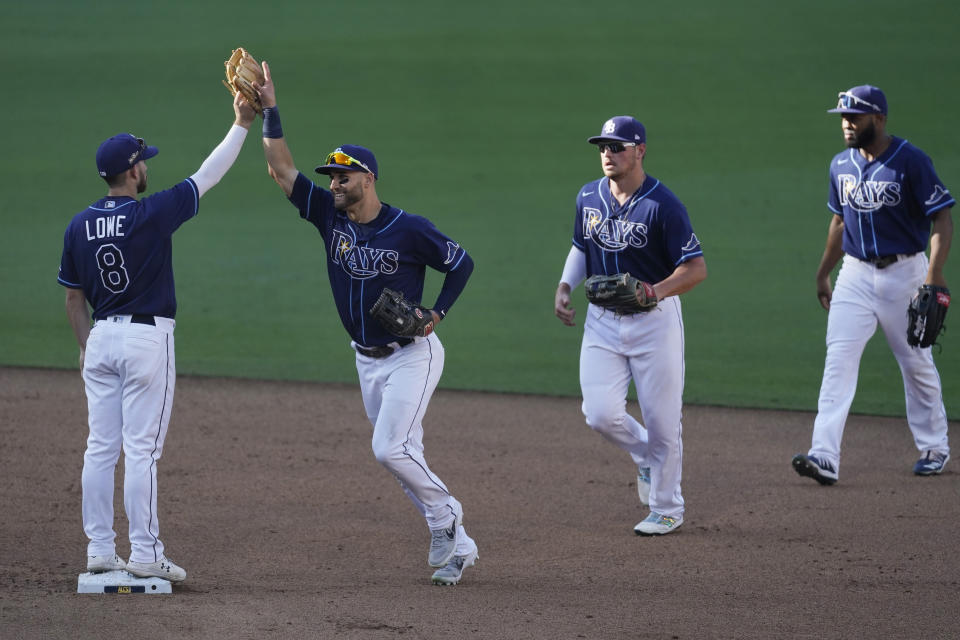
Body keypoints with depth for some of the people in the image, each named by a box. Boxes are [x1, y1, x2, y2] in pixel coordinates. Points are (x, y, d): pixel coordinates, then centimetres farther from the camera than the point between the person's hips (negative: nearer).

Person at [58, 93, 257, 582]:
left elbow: (73, 297, 10)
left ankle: (99, 550, 9)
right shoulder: (152, 214, -12)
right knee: (141, 449, -5)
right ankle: (145, 555, -4)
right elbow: (208, 176, -5)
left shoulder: (79, 226, 3)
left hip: (101, 338, 6)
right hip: (147, 338, -5)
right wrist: (242, 124, 4)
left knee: (101, 448, 8)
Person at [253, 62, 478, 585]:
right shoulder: (329, 217, -1)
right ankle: (457, 546, 15)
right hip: (367, 360, 6)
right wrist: (269, 110, -13)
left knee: (390, 449, -18)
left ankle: (444, 514, 4)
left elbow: (461, 262, -4)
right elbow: (281, 169, -6)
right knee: (402, 458, 6)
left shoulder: (409, 229, -15)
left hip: (412, 354, -6)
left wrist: (436, 314, -14)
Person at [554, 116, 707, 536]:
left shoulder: (661, 205, -15)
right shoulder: (589, 198, 3)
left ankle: (666, 509, 18)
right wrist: (565, 287, 5)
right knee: (601, 414, -7)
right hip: (603, 320, 5)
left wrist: (656, 292, -32)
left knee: (661, 420, 1)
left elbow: (696, 268, -17)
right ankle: (646, 456, 25)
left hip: (655, 320, -5)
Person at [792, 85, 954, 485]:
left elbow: (942, 216, -14)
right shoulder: (841, 165, 6)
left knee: (917, 363, 8)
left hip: (904, 272, -4)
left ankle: (934, 448, 27)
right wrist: (823, 274, 21)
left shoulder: (911, 161, -12)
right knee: (838, 361, -9)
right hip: (855, 274, 4)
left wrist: (935, 270, -26)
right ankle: (824, 457, -17)